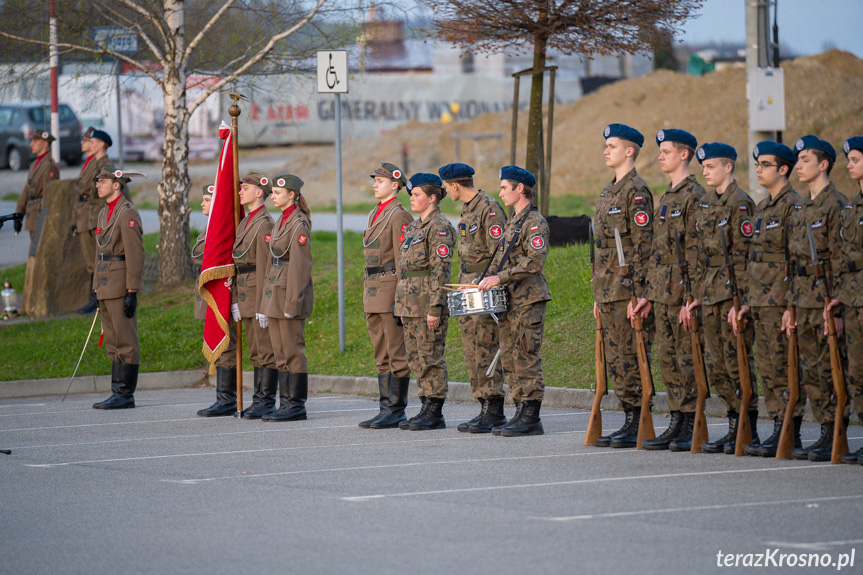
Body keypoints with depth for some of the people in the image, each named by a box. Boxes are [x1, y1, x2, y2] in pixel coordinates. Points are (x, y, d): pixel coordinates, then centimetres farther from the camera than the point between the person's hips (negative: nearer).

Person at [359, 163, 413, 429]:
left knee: (397, 354, -5)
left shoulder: (399, 216, -10)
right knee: (382, 355, 11)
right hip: (373, 291, 9)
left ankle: (397, 411, -3)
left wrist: (402, 296, -18)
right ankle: (385, 408, 14)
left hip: (391, 287, -9)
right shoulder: (375, 214, 17)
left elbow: (403, 259, -14)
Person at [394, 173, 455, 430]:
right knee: (415, 356, 10)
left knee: (430, 356, -6)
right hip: (409, 301, 9)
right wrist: (402, 303, 19)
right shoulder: (413, 226, 17)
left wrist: (434, 309, -20)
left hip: (428, 300, -9)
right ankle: (428, 407, 15)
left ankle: (435, 413, -3)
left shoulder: (439, 228, -11)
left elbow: (441, 270, -16)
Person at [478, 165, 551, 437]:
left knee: (526, 358, -9)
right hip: (510, 300, 10)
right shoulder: (512, 223, 20)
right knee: (509, 359, 8)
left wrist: (501, 278, -21)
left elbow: (535, 261, -20)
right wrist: (488, 280, 9)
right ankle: (521, 413, 12)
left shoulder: (535, 222, -10)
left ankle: (531, 418, -7)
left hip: (529, 301, -10)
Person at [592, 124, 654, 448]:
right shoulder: (608, 193, 19)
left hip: (628, 291, -10)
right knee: (615, 360, 10)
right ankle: (629, 420, 15)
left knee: (631, 359, -8)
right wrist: (598, 296, 20)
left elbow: (643, 245, -15)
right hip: (609, 293, 10)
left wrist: (638, 293, -19)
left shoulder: (636, 192, -10)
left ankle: (639, 427, -5)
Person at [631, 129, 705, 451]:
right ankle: (676, 423, 14)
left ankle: (692, 428, -4)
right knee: (667, 359, 9)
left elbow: (695, 250, -15)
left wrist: (690, 296, -19)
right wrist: (649, 294, 17)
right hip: (663, 292, 9)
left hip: (684, 291, -9)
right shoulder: (666, 198, 19)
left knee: (688, 359, -6)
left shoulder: (694, 196, -10)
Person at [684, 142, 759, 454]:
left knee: (737, 361, -5)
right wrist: (697, 296, 15)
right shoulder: (706, 203, 15)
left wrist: (738, 301, -18)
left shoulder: (740, 203, -10)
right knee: (715, 365, 8)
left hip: (733, 291, -8)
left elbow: (743, 256, -14)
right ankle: (734, 426, 14)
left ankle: (749, 431, 1)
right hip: (710, 293, 8)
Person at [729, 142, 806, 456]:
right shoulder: (762, 208, 18)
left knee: (784, 368, -7)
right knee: (768, 370, 9)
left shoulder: (794, 206, -9)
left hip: (782, 300, -9)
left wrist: (792, 304, -18)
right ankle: (779, 428, 13)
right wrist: (747, 302, 15)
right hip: (760, 301, 9)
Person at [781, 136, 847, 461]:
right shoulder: (801, 209, 17)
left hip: (827, 303, -9)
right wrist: (790, 305, 16)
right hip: (804, 305, 9)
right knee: (810, 373, 9)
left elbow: (841, 261, -14)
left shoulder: (836, 205, -10)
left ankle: (835, 439, -3)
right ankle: (825, 434, 14)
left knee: (829, 371, -6)